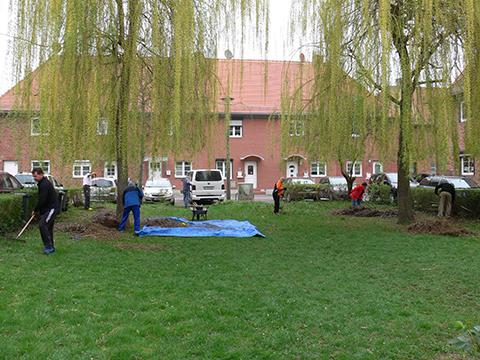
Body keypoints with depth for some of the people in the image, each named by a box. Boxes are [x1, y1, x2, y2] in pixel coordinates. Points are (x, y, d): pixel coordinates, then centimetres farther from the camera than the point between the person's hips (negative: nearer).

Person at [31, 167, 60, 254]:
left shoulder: (44, 185, -18)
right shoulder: (43, 182, 16)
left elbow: (42, 200, -20)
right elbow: (41, 199, 24)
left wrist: (35, 210, -8)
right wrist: (37, 209, 17)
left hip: (52, 208, -11)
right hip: (50, 208, 11)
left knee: (42, 225, -16)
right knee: (48, 227, 12)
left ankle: (49, 247, -13)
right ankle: (51, 248, 17)